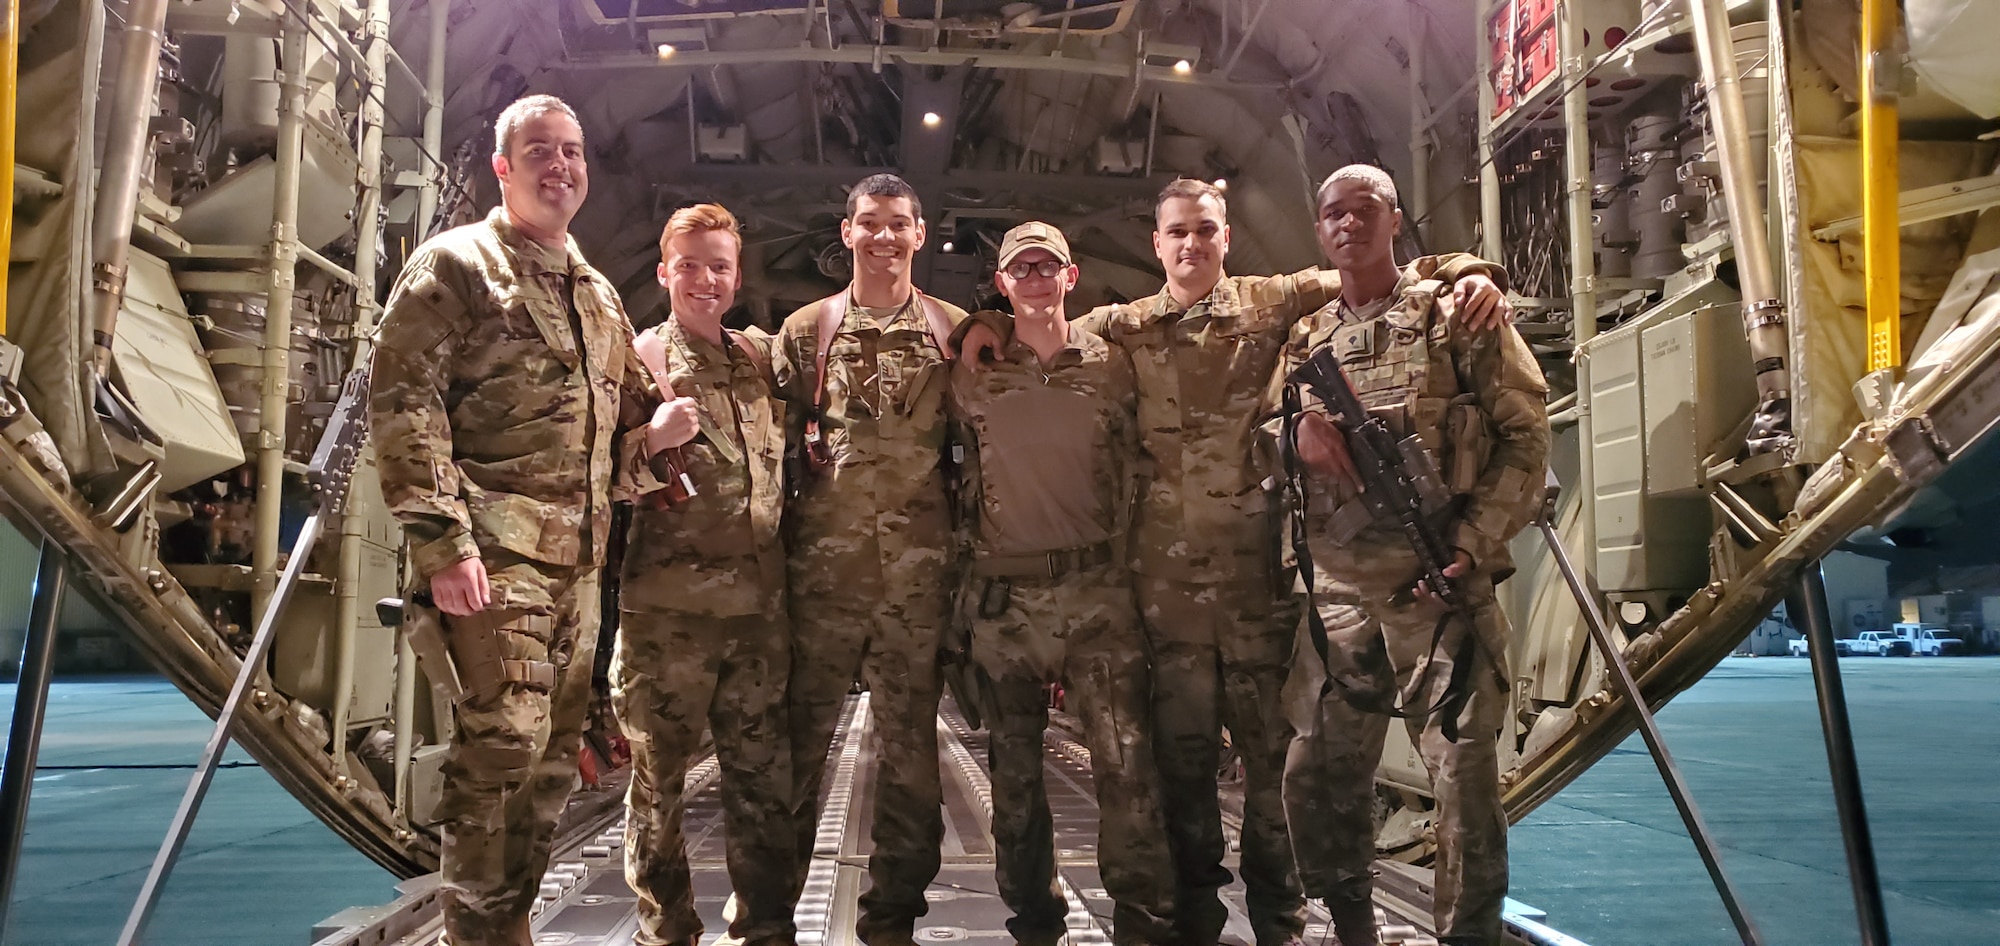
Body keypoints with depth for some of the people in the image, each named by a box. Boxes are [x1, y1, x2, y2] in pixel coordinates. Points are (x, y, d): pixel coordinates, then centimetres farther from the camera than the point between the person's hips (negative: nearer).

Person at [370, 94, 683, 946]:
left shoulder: (597, 296, 22)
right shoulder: (456, 264, 0)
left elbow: (624, 412, 29)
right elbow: (402, 401, -9)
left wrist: (651, 431, 3)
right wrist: (441, 537, -18)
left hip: (578, 558, 7)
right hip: (496, 553, -7)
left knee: (554, 755, 11)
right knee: (504, 742, -12)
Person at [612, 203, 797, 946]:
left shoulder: (763, 356, 12)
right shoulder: (638, 359, -1)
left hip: (759, 604, 4)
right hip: (668, 604, -3)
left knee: (763, 779, 9)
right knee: (658, 780, 7)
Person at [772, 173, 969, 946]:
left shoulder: (955, 332, 7)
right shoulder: (804, 331, 7)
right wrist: (782, 532, 2)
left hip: (919, 573, 0)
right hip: (824, 568, 0)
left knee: (909, 747, 7)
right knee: (801, 739, 6)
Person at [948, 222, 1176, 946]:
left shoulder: (1111, 365, 5)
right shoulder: (973, 374, 5)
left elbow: (1132, 466, 13)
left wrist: (1118, 554, 9)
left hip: (1097, 588, -1)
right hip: (1002, 593, 1)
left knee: (1125, 758, -7)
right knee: (1012, 768, 8)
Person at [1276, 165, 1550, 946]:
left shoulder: (1459, 313, 2)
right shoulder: (1306, 344, 15)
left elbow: (1525, 435, -3)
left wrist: (1473, 546, -13)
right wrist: (1298, 427, -6)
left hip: (1439, 586, -4)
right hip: (1336, 594, 5)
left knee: (1464, 778, -4)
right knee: (1317, 779, 9)